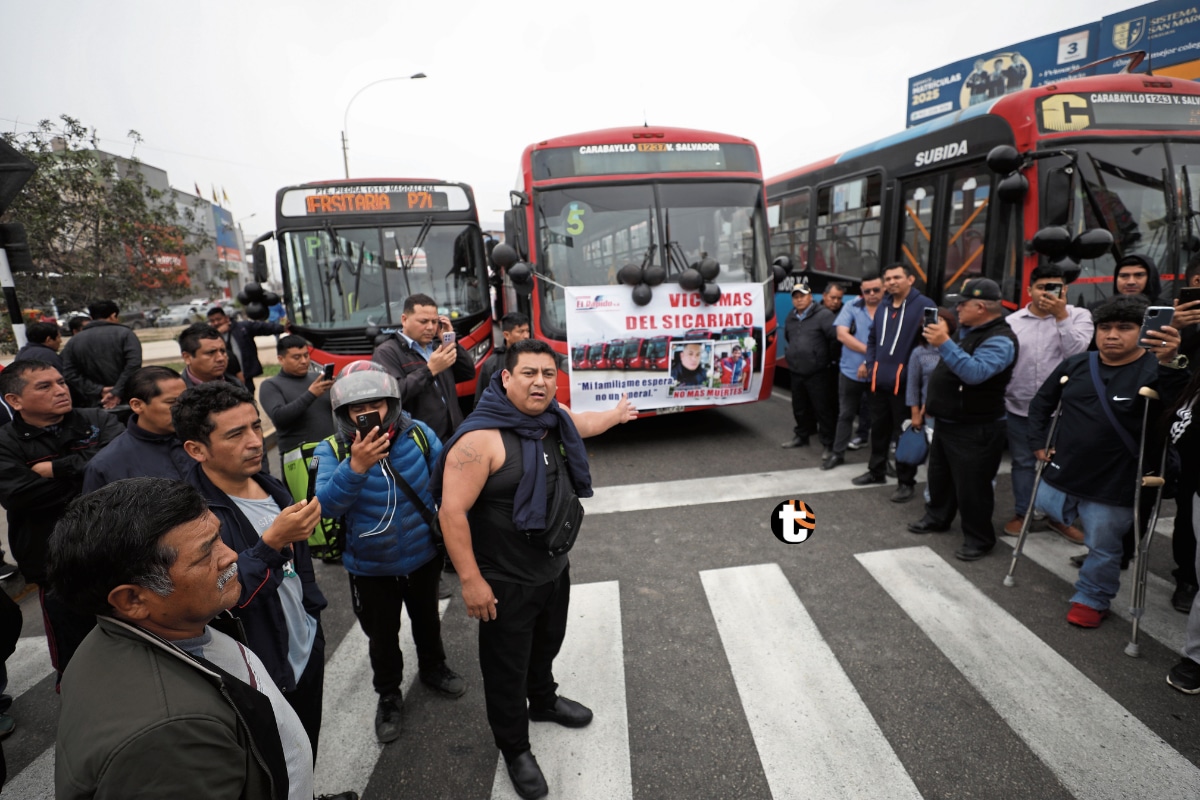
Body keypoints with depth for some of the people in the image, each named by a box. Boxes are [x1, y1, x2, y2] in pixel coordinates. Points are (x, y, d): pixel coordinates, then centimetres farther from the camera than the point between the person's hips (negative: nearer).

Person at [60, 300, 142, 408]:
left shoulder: (73, 341, 11)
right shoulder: (124, 333, -1)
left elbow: (69, 375, 2)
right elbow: (133, 365, -15)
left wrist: (99, 390, -4)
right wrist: (118, 391, -14)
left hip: (92, 406, 3)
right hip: (126, 402, -3)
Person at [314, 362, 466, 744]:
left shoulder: (419, 434, -18)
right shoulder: (332, 450, -18)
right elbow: (327, 505, -30)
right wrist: (356, 467, -46)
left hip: (424, 557, 1)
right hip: (370, 568, -1)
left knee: (427, 620, 26)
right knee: (382, 637, 20)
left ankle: (433, 668, 55)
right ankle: (388, 697, 47)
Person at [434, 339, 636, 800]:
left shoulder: (553, 419, -4)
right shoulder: (481, 437, -28)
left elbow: (582, 425, 20)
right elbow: (453, 511, -27)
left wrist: (616, 414, 38)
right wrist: (471, 581, -25)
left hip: (555, 568, 7)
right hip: (506, 583, -7)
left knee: (546, 646, 30)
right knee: (507, 669, 14)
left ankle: (544, 702, 57)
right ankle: (515, 749, 38)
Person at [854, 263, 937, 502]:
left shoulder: (924, 305, -9)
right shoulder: (882, 307, 15)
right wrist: (868, 362, 11)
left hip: (905, 380, -7)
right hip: (879, 378, 7)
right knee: (878, 427, 18)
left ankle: (906, 482, 15)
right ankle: (876, 471, 33)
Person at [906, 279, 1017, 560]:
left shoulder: (999, 339, -20)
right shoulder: (968, 331, 12)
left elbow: (975, 373, -36)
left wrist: (944, 343, -40)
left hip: (974, 429, -10)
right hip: (947, 421, 10)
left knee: (971, 486, 0)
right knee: (940, 475, 22)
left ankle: (979, 538, 15)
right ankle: (937, 517, 39)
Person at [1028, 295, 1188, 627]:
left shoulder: (1155, 370, -14)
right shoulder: (1076, 364, -1)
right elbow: (1042, 402, 13)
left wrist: (1170, 364, -51)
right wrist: (1038, 441, 7)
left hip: (1112, 487, -4)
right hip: (1062, 474, 4)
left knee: (1103, 550, 11)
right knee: (1047, 511, 24)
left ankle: (1091, 601, 32)